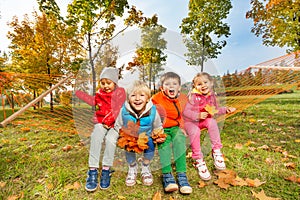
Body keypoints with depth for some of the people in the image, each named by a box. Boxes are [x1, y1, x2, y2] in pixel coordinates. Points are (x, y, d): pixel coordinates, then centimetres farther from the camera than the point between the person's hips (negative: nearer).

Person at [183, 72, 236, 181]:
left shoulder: (211, 95, 3)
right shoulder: (193, 96, -14)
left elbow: (216, 110, 18)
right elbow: (185, 111, -19)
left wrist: (225, 109, 2)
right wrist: (198, 115, -31)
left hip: (205, 121, 4)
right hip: (190, 122, -4)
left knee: (212, 122, -29)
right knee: (195, 131, -34)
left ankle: (216, 151, -18)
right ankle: (199, 160, -19)